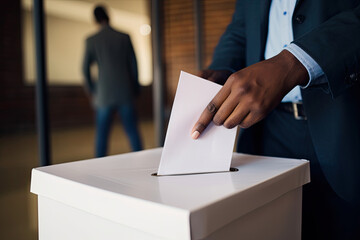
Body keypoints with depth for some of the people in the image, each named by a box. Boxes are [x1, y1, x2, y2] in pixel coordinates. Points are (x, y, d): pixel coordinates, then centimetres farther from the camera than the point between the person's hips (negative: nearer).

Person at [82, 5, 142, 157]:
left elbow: (85, 69, 0)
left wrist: (91, 90, 15)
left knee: (101, 135, 7)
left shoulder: (91, 40, -1)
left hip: (104, 96, -1)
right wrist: (135, 88, 15)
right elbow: (133, 65, 4)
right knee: (132, 132, 8)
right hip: (125, 94, 1)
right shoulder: (124, 37, 2)